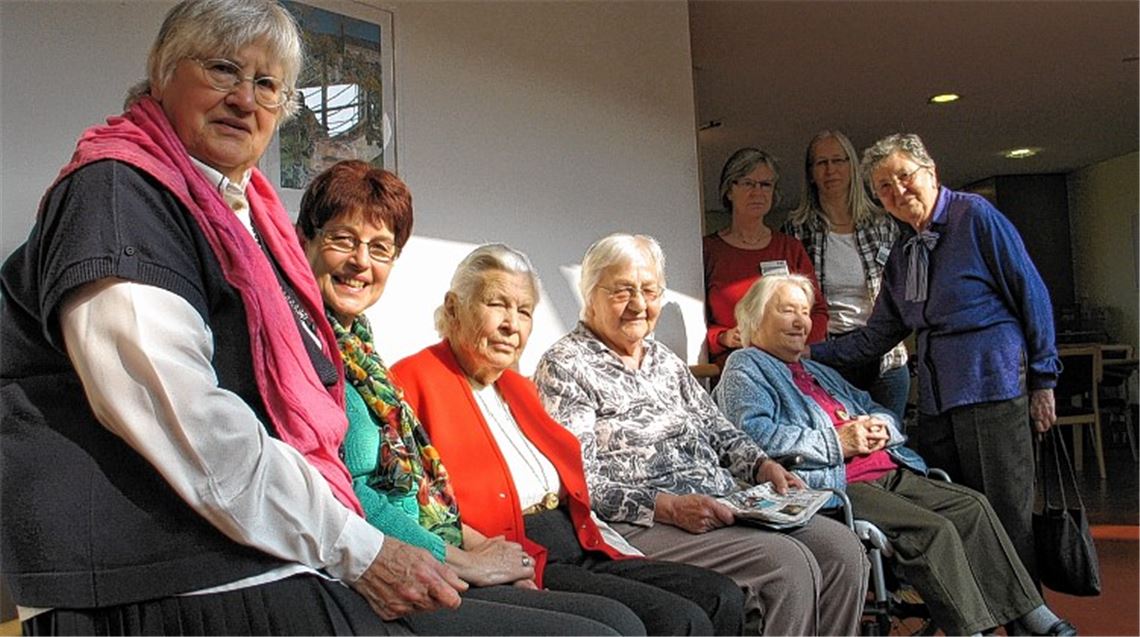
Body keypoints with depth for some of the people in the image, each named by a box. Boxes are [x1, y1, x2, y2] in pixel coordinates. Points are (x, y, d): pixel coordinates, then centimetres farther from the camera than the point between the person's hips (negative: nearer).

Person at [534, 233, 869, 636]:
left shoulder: (664, 360, 20)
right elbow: (578, 484, -14)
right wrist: (667, 507, -23)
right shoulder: (565, 367, -6)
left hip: (726, 507, 8)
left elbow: (716, 428, 23)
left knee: (842, 548, -7)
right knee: (787, 564, -24)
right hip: (641, 526, -8)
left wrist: (761, 465, 2)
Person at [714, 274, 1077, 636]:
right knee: (934, 530, -23)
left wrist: (880, 427, 4)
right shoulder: (745, 369, 3)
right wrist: (836, 443, -16)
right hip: (834, 485, -8)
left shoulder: (819, 372, 31)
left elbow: (880, 412, 31)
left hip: (889, 473, 9)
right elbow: (754, 434, -16)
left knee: (972, 506, -6)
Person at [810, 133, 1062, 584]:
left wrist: (1043, 378, -5)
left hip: (993, 382, -6)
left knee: (1007, 514, -3)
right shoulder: (901, 256, 18)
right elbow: (875, 337, 17)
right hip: (936, 395, 6)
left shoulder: (974, 215, 1)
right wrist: (808, 355, 8)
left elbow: (1031, 293, -2)